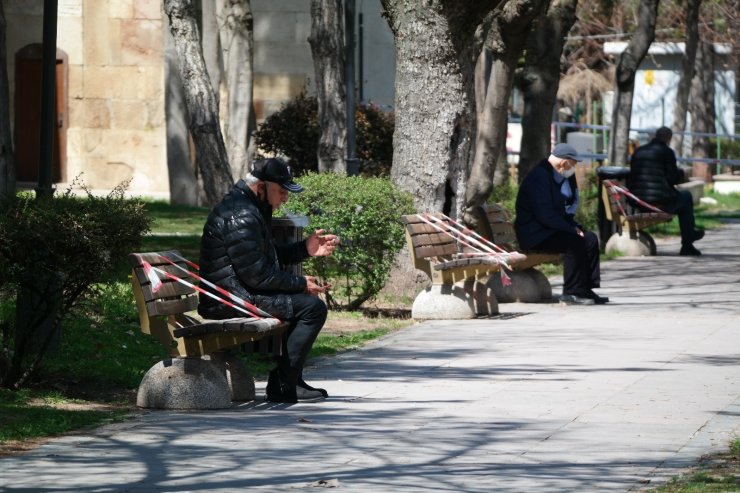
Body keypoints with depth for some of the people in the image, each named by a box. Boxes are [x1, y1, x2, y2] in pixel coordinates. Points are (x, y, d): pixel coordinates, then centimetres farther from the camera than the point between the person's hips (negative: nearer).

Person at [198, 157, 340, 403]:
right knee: (312, 307, -14)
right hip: (233, 299, -11)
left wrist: (305, 249, 10)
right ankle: (282, 386, -11)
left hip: (237, 294, 11)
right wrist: (301, 284, -11)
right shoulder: (241, 217, -20)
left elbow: (268, 255, 24)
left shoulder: (251, 209, 16)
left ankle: (291, 380, 21)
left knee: (303, 300, 23)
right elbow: (256, 275, -22)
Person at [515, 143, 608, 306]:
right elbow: (545, 215, -26)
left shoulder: (556, 177, 13)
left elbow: (562, 211, 20)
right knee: (575, 242, -28)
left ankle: (587, 289, 1)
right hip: (534, 235, -10)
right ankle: (572, 292, -21)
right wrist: (571, 229, -21)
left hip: (549, 230, 10)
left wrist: (574, 226, 1)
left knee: (590, 239, 1)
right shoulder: (539, 176, -19)